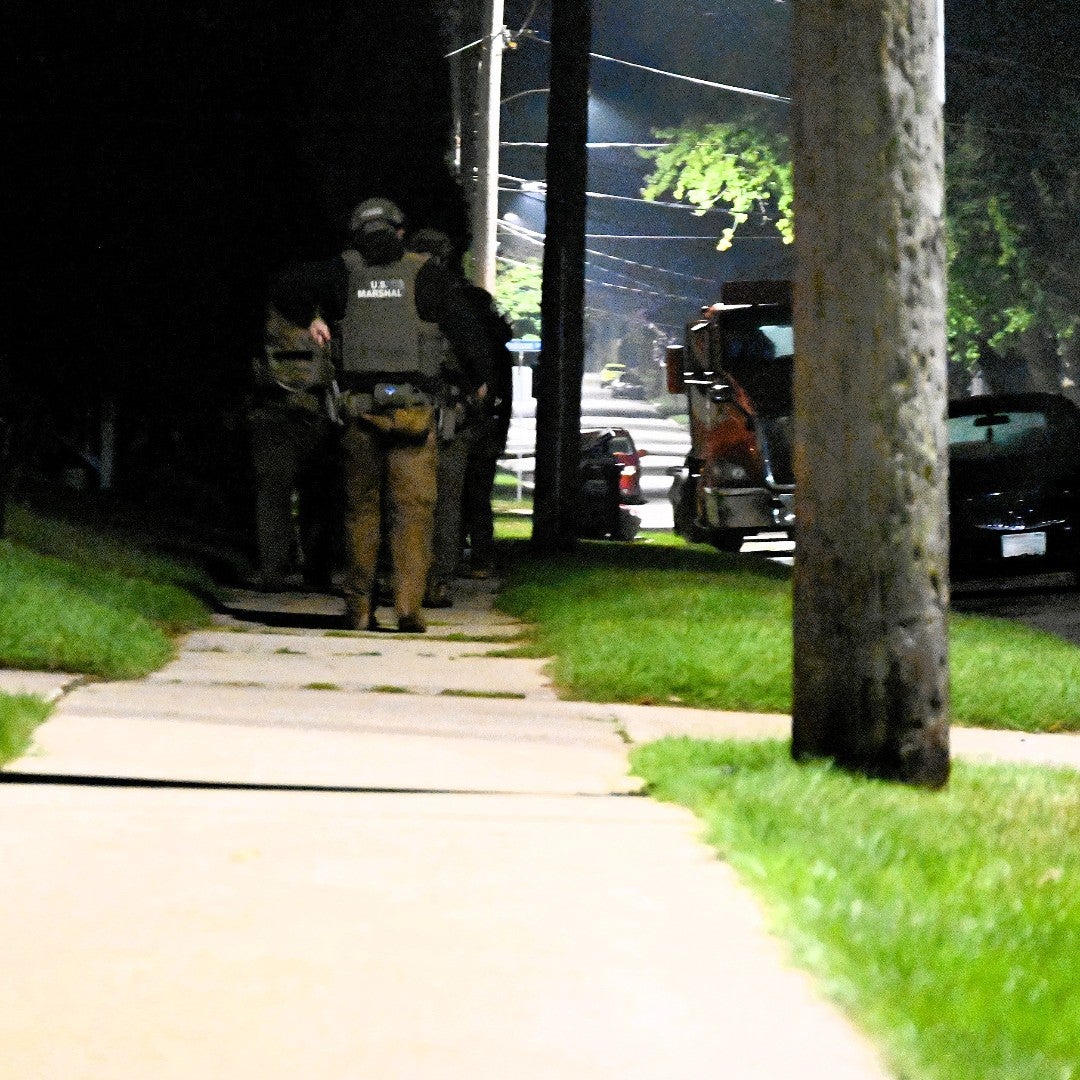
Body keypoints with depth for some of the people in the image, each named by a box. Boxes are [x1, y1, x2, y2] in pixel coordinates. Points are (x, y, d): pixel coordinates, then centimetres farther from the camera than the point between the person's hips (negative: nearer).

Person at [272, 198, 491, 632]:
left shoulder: (343, 271, 7)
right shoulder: (426, 274, 3)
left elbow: (287, 284, 5)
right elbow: (465, 327, 2)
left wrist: (310, 318, 20)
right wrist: (478, 379, 17)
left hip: (359, 404, 2)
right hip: (414, 406, -2)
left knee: (360, 506, 11)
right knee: (413, 506, -1)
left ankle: (359, 608, 10)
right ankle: (409, 606, -12)